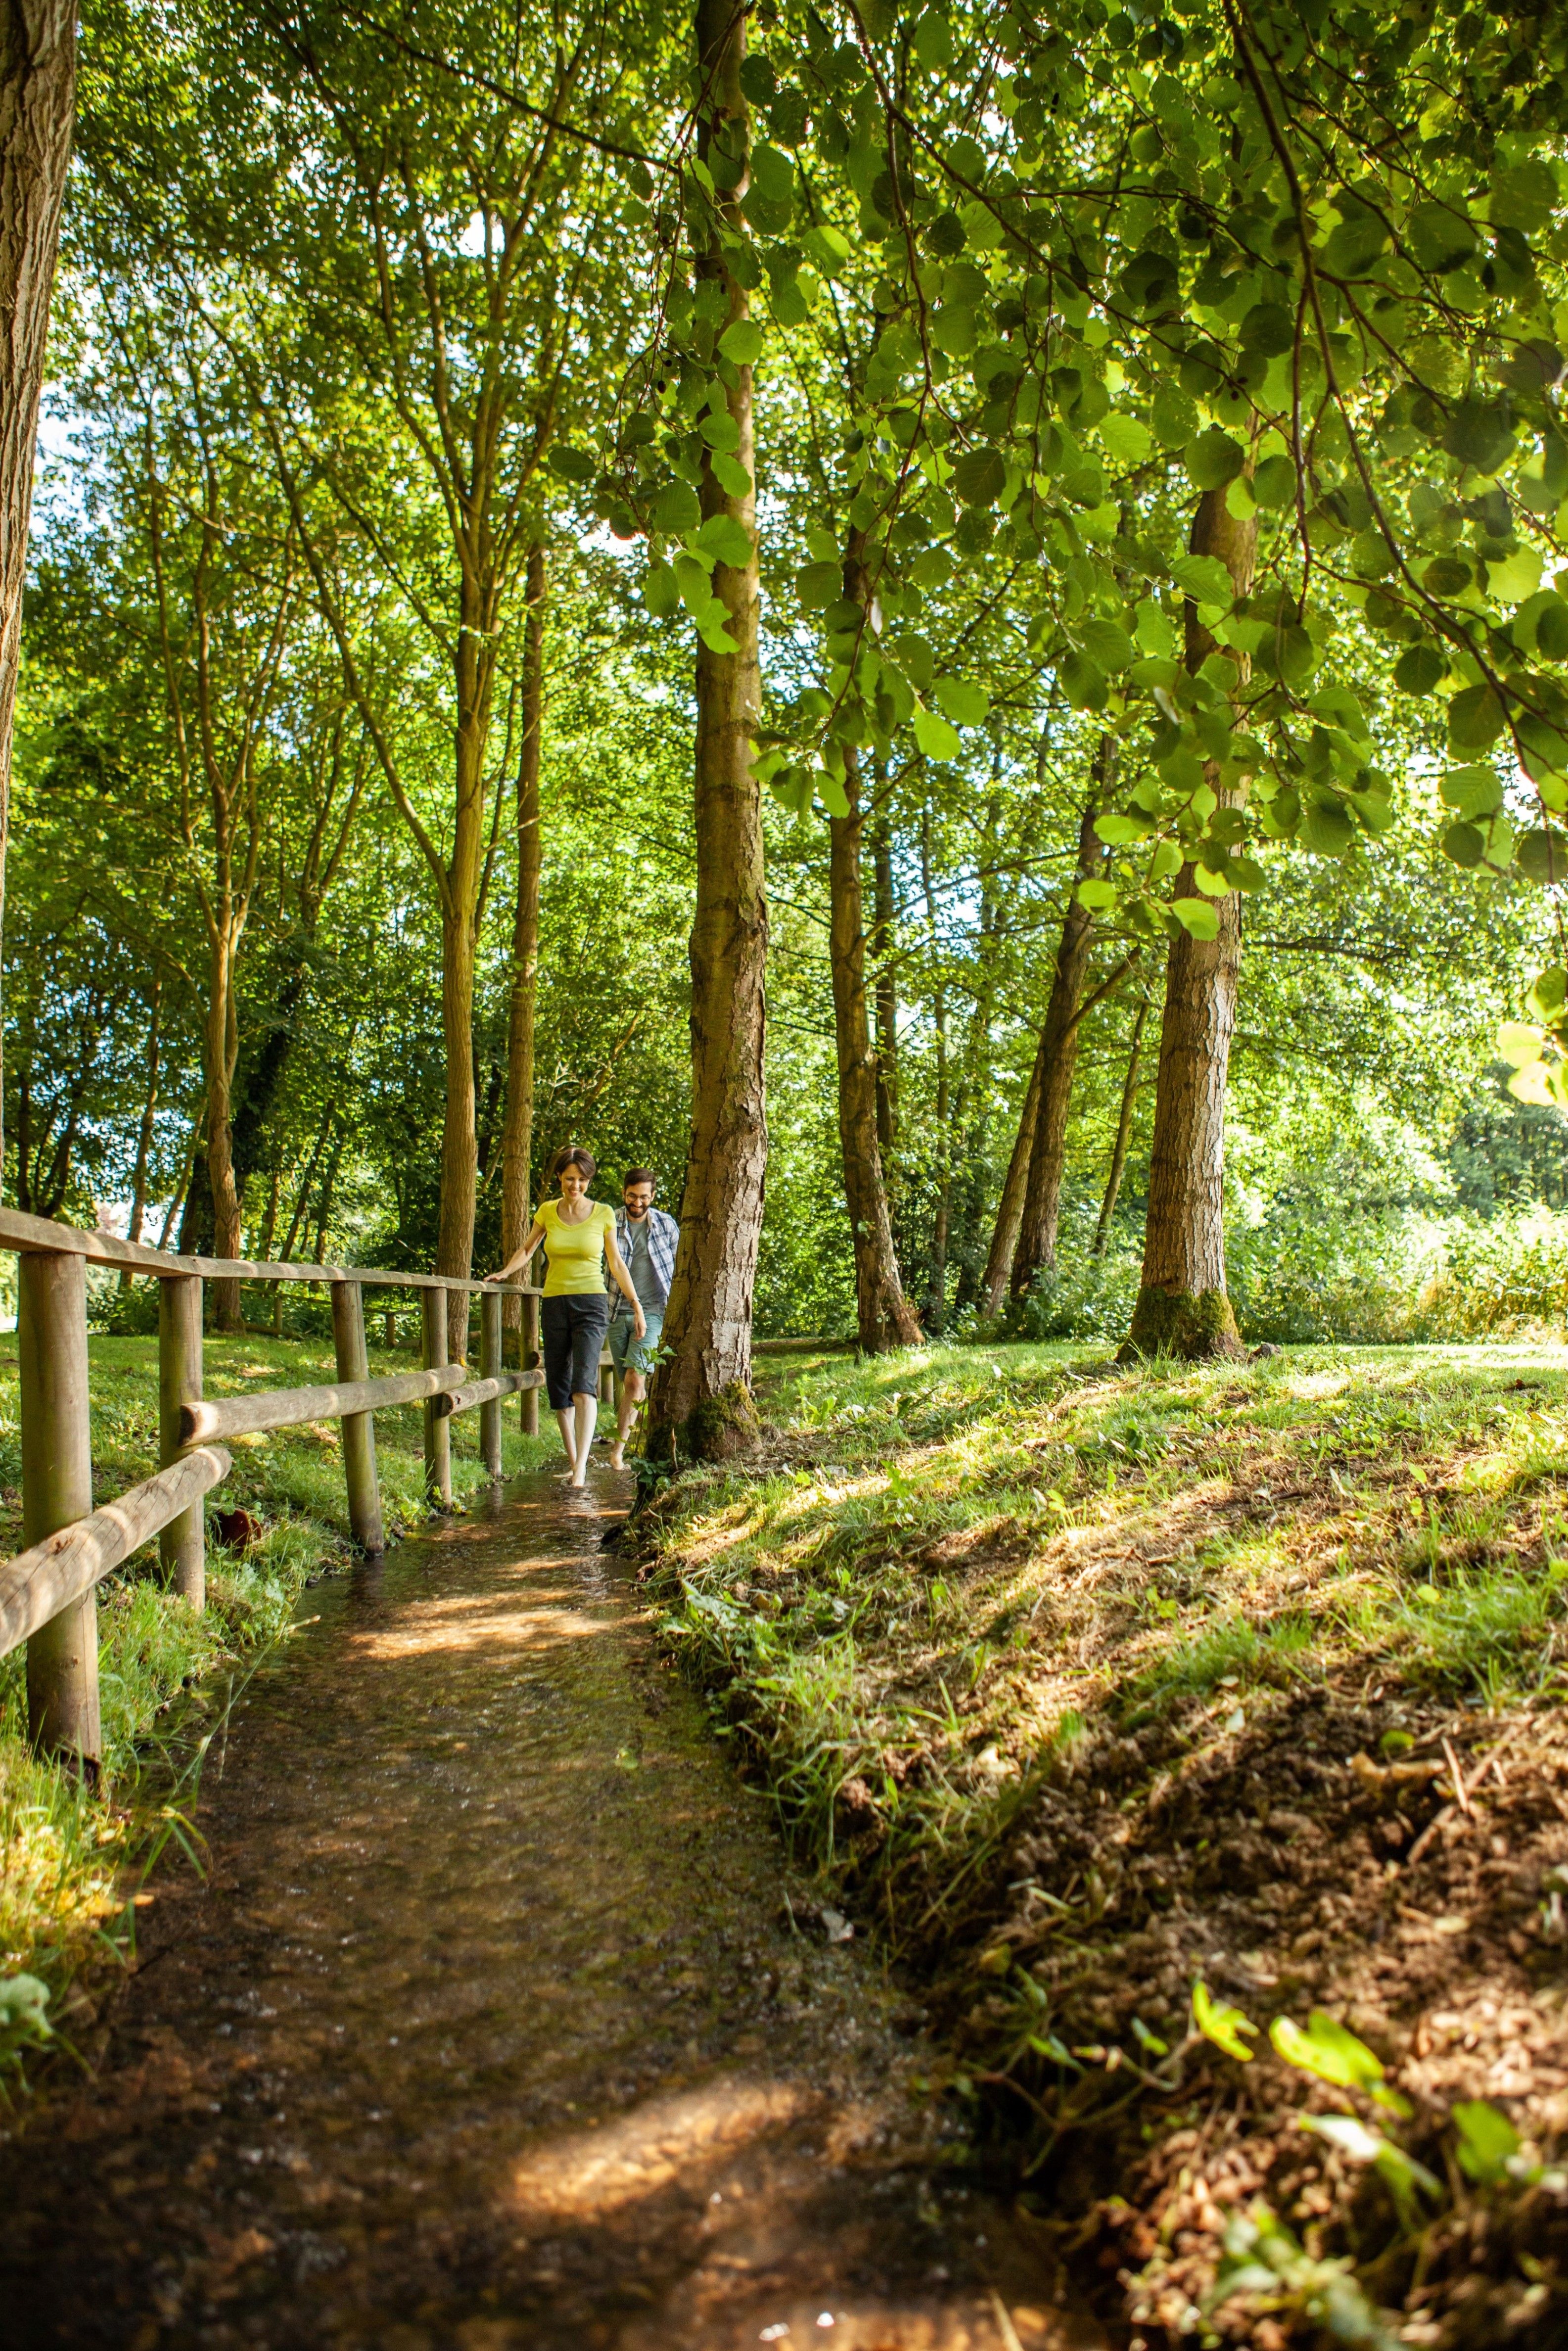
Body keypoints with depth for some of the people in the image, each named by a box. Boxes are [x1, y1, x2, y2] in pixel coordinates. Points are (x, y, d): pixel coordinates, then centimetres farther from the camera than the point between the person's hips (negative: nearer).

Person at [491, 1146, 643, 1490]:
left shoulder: (603, 1214, 0)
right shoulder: (547, 1211, 5)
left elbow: (616, 1263, 7)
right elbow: (526, 1250, 17)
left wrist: (636, 1306, 7)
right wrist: (505, 1272, -2)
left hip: (591, 1305, -3)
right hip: (554, 1304, 3)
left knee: (584, 1385, -19)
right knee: (558, 1389, 5)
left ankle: (581, 1469, -26)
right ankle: (573, 1462, 17)